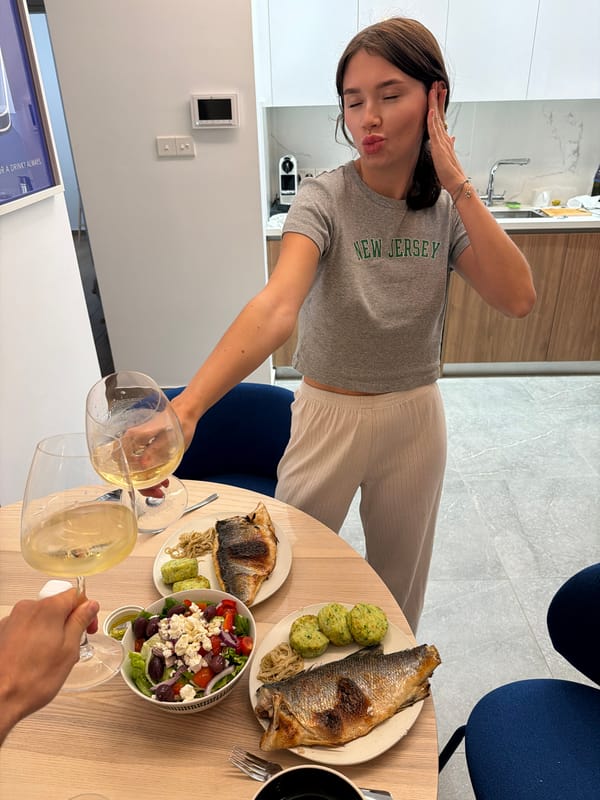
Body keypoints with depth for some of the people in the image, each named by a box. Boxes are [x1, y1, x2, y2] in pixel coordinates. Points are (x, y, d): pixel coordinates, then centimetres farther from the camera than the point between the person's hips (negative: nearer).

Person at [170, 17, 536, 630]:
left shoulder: (448, 207, -4)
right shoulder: (324, 200, -17)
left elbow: (517, 299, -16)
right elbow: (277, 306, -35)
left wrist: (458, 186, -19)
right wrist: (186, 406, -50)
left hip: (417, 418, 3)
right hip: (330, 414, -3)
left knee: (399, 576, 21)